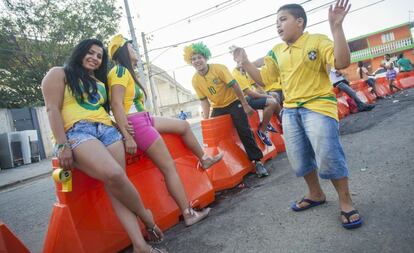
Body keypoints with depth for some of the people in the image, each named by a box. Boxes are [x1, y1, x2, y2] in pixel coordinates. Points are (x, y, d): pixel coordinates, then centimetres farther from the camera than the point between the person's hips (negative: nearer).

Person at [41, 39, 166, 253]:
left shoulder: (100, 81, 28)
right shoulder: (59, 73, 12)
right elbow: (53, 109, 0)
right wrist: (62, 145, -12)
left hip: (107, 130, 6)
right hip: (77, 132, -5)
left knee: (115, 186, -12)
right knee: (114, 175, -30)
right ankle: (145, 215, -6)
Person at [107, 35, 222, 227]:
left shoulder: (126, 71, 17)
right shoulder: (120, 70, -11)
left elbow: (130, 103, 12)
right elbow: (116, 104, -20)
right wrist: (127, 137, -24)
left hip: (144, 120, 10)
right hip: (135, 124, -10)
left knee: (183, 126, 16)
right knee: (169, 167, -7)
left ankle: (204, 159, 33)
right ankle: (188, 214, 0)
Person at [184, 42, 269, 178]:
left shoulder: (219, 68, -20)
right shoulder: (195, 80, -9)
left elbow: (235, 86, -18)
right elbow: (204, 100, -3)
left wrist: (245, 105, -17)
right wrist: (206, 120, -9)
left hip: (234, 102, -4)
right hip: (218, 108, 4)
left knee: (244, 131, -8)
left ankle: (257, 161, 3)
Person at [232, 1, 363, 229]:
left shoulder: (318, 41, -6)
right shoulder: (276, 52, 11)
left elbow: (342, 63, -20)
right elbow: (262, 78, 16)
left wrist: (336, 27, -26)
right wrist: (245, 63, 2)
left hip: (318, 106, -6)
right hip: (290, 110, 6)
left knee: (328, 156, -14)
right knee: (298, 159, 9)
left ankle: (345, 202, 9)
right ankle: (316, 194, 33)